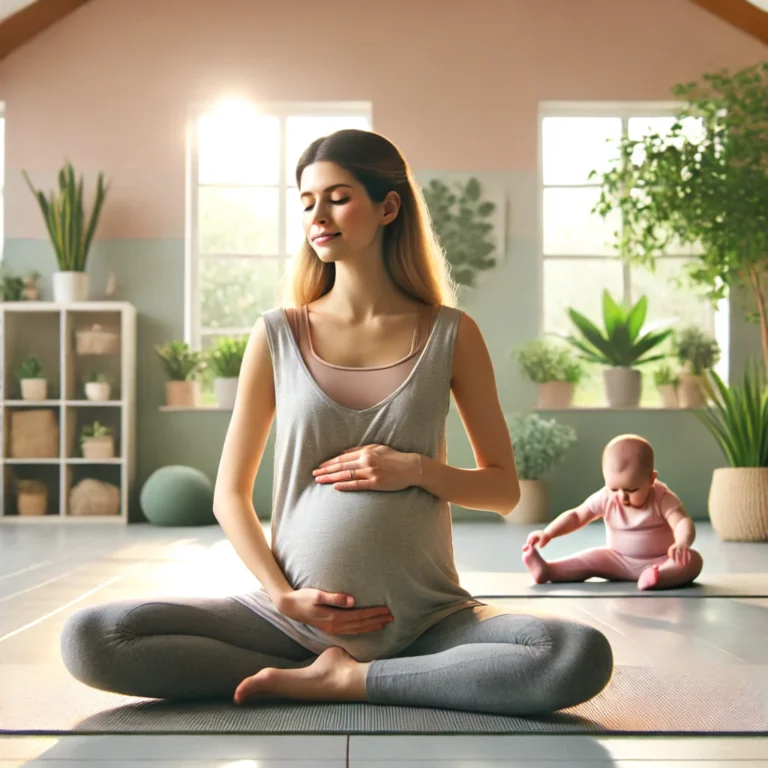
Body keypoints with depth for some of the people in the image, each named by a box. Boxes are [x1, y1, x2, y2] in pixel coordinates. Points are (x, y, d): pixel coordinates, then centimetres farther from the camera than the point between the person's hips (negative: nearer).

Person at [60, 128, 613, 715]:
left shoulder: (451, 334, 3)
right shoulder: (278, 335, 4)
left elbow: (505, 488, 8)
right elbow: (230, 495, 6)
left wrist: (416, 469, -10)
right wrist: (283, 596, -9)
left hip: (426, 616, 0)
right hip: (294, 615, 1)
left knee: (584, 656, -28)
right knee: (88, 639, -19)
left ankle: (341, 679, -12)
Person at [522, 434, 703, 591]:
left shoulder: (663, 499, -18)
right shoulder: (605, 498, -8)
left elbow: (683, 522, -31)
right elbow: (576, 516, -4)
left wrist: (682, 544, -55)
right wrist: (548, 533, -19)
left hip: (661, 561, -3)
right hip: (619, 561, 3)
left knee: (693, 560, -29)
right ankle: (547, 571, -33)